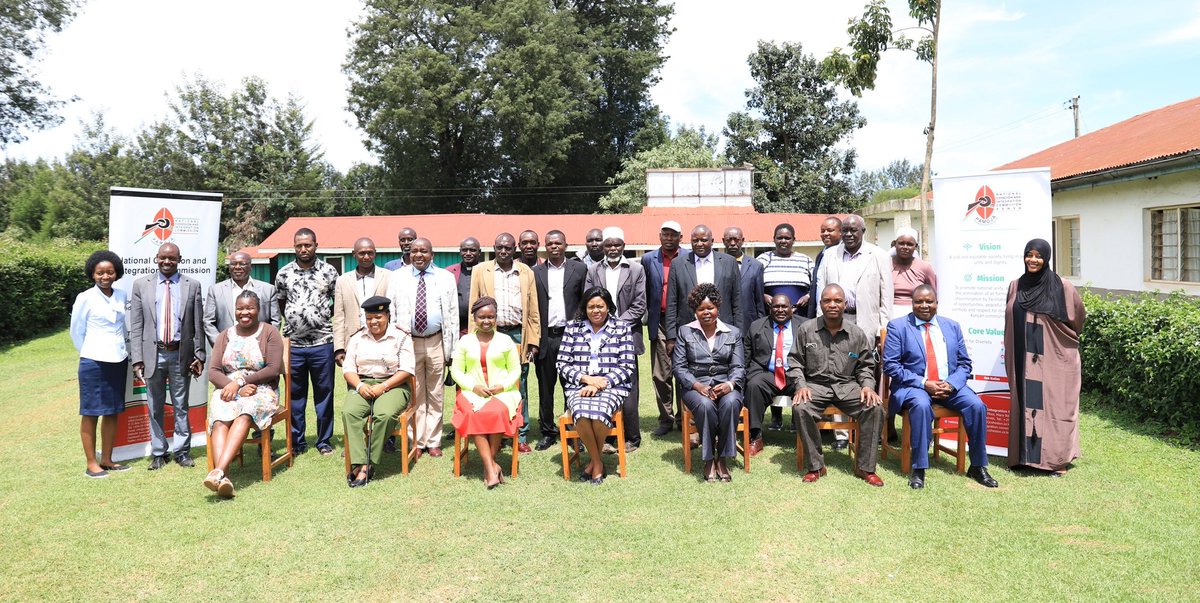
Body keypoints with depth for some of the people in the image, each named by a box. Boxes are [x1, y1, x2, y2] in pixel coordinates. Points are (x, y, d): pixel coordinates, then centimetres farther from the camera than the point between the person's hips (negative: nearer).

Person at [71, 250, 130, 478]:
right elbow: (76, 331, 1)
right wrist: (89, 355, 7)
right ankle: (91, 463, 9)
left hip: (119, 362, 5)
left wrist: (121, 350, 12)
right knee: (91, 413, 3)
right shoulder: (85, 298, -7)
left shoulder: (121, 296, 5)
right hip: (93, 363, -5)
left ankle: (107, 459, 19)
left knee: (113, 412, 10)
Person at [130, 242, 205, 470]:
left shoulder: (192, 285, 2)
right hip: (153, 354, 1)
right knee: (155, 407, 10)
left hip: (181, 354, 0)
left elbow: (198, 324, 2)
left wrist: (199, 355, -2)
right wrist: (137, 358, -5)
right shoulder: (141, 285, 3)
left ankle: (182, 451, 19)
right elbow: (136, 326, 1)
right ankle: (159, 452, 22)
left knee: (181, 406, 8)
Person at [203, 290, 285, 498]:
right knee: (219, 421, -29)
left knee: (244, 416, -35)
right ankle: (223, 478, -47)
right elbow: (213, 371, 7)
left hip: (260, 390, -3)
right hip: (227, 391, 3)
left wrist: (239, 382, -13)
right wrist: (232, 386, -13)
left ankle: (218, 471, -48)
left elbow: (273, 369, -7)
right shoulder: (225, 336, 17)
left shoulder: (270, 333, 4)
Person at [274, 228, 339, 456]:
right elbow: (280, 302, 18)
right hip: (293, 344, 2)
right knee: (295, 395, 9)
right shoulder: (284, 274, 5)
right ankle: (297, 441, 21)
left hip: (322, 343, -1)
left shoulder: (329, 272, 0)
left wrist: (324, 317, 3)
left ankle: (324, 441, 16)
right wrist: (292, 321, 11)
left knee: (324, 394, 6)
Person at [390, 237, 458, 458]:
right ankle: (417, 442, 17)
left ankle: (433, 442, 18)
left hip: (436, 343, 0)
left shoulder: (446, 278, 4)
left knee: (436, 394, 8)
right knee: (414, 394, 6)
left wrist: (452, 348, -1)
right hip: (408, 342, 0)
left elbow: (453, 314, 3)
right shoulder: (398, 277, 5)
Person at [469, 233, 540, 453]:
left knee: (519, 389, 4)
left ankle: (521, 436, 12)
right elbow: (474, 308, 6)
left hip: (517, 335, 1)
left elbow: (533, 310, 9)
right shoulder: (480, 271, 7)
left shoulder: (526, 272, 10)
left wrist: (533, 341, 3)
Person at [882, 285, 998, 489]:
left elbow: (964, 364, 11)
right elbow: (890, 365, -8)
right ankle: (918, 470, -26)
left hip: (949, 386, 4)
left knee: (977, 405, -21)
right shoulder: (898, 326, 0)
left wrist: (950, 384, -10)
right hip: (913, 387, -4)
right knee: (921, 405, -35)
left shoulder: (952, 326, 12)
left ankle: (977, 467, -4)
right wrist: (924, 384, -16)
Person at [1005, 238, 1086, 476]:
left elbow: (1079, 316, 9)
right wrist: (1011, 359, 14)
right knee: (1026, 405, 6)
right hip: (1024, 361, 3)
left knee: (1053, 405, 0)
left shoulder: (1062, 287, -5)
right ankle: (1026, 456, 14)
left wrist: (1067, 339, 17)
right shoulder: (1016, 287, 6)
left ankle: (1058, 460, 8)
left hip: (1054, 359, -3)